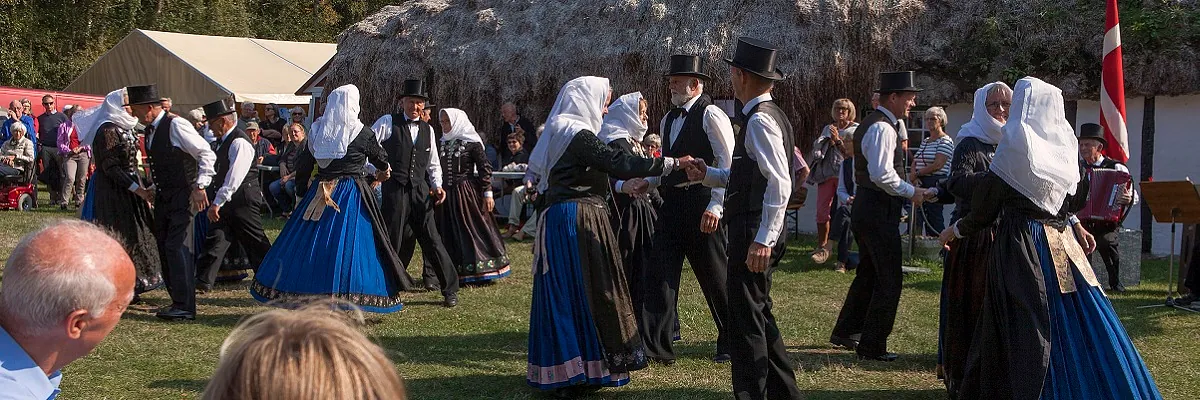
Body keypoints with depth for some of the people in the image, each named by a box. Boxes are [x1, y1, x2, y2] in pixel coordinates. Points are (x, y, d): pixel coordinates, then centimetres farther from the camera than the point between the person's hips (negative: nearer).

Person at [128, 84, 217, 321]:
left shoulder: (176, 126, -15)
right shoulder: (150, 131, 12)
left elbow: (207, 154, -16)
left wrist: (200, 187, -19)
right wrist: (150, 190, 16)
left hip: (183, 197, -9)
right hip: (163, 198, 9)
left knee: (177, 247, -13)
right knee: (165, 248, 9)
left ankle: (185, 307, -10)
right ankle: (178, 301, 17)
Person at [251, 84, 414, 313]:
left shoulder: (317, 132, 4)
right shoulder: (362, 133, -6)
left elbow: (303, 165, 8)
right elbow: (381, 160, 8)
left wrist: (302, 190, 21)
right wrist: (384, 170, 31)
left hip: (320, 194, 4)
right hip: (352, 196, -4)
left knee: (310, 243, 9)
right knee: (348, 244, -4)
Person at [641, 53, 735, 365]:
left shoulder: (711, 115, -8)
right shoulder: (668, 120, 17)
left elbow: (727, 163, -14)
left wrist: (715, 207, -21)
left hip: (701, 206, -8)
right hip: (672, 205, 8)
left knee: (715, 277, 3)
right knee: (659, 273, 1)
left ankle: (731, 344, 19)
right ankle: (656, 346, 5)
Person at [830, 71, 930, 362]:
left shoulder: (875, 123, 16)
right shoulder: (882, 128, -18)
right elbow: (882, 174, -27)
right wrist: (911, 192, -16)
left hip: (867, 208, 11)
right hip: (879, 211, -11)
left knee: (869, 274, 21)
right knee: (890, 280, -3)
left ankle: (844, 333, 30)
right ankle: (872, 346, 2)